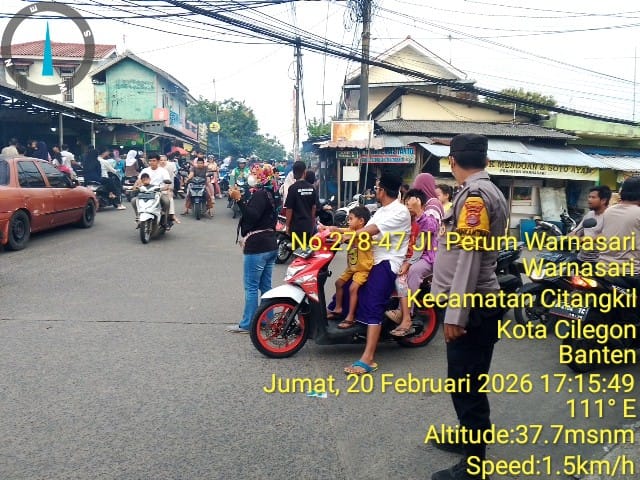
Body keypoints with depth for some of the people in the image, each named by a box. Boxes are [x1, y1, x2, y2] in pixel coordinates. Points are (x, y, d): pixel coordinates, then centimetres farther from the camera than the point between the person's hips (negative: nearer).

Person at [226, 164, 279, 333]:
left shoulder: (260, 194, -13)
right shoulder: (269, 193, 15)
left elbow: (252, 216, -23)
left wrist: (239, 199, -24)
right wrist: (240, 198, 16)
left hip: (256, 247, -10)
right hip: (270, 246, 10)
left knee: (251, 287, -4)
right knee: (265, 286, 13)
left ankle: (247, 324, 2)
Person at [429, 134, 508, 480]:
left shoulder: (474, 194, -17)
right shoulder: (490, 191, 15)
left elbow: (469, 258, -22)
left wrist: (455, 314, -22)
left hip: (471, 306, -10)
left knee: (467, 385, -2)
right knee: (464, 381, 22)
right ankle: (469, 437, 39)